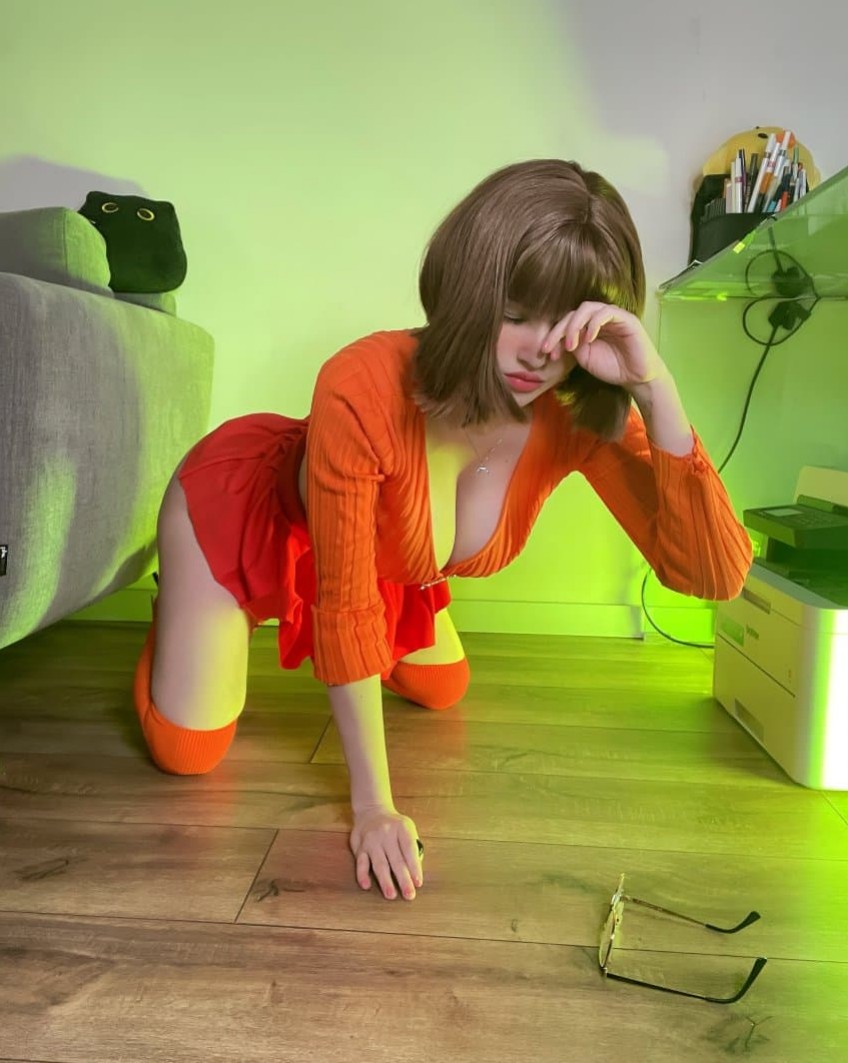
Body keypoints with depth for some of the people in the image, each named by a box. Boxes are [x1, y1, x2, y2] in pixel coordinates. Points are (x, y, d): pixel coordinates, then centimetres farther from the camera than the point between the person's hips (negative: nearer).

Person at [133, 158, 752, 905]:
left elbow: (716, 575, -33)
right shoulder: (363, 389, -42)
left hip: (366, 544, 5)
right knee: (187, 752, -4)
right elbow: (346, 607, -32)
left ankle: (288, 628, 41)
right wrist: (373, 805, -25)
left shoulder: (582, 416, -27)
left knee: (440, 690, 19)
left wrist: (656, 389, -44)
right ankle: (182, 612, 28)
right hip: (237, 506, -4)